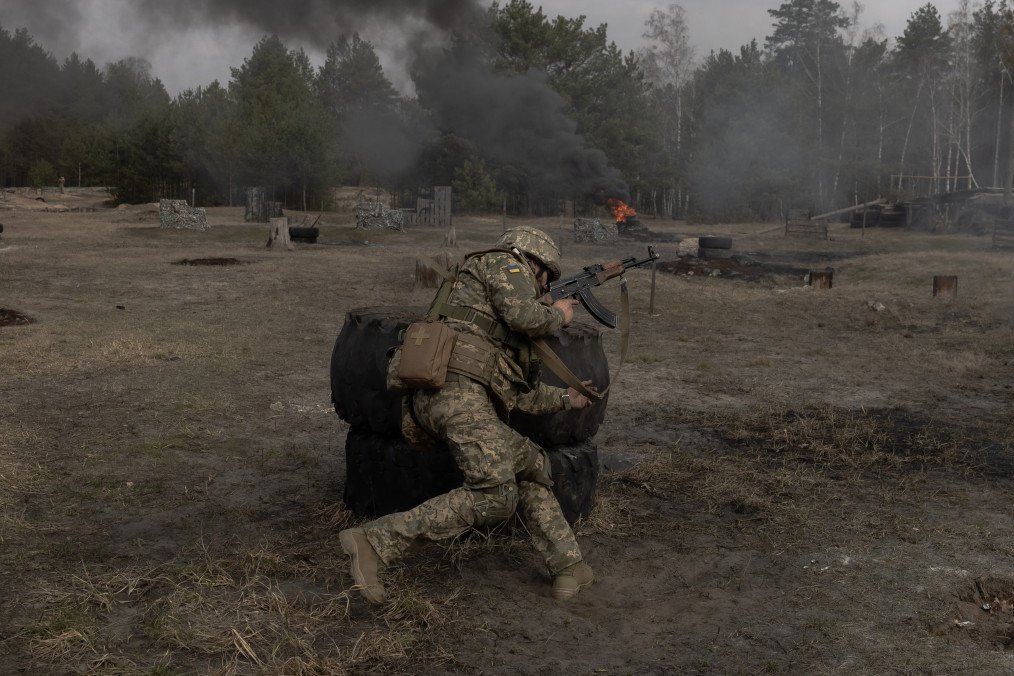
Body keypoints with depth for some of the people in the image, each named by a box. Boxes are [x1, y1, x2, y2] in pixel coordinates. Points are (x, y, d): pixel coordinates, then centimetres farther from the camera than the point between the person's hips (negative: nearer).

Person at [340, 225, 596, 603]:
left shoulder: (498, 325, 36)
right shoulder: (506, 264, 12)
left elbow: (520, 392, 35)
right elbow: (524, 314, -9)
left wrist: (565, 399, 48)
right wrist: (557, 315, 11)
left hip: (435, 401, 10)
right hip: (458, 390, -10)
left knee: (530, 465, 17)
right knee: (495, 497, -15)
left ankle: (568, 567, 17)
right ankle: (375, 542, -16)